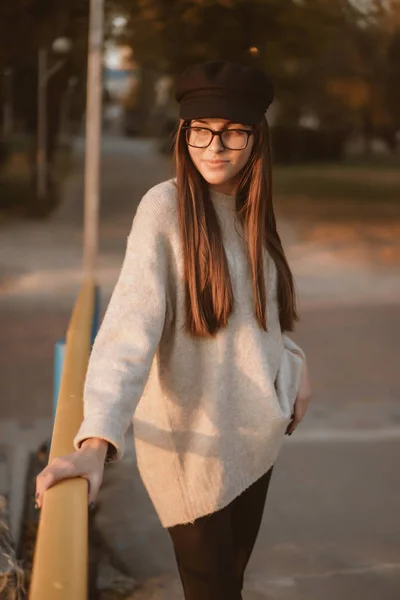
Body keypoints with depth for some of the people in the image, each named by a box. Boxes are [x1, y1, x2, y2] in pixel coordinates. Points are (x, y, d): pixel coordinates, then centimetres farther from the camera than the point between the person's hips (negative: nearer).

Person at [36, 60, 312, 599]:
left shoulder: (251, 206, 3)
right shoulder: (165, 209, -18)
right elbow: (130, 326, -30)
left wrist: (293, 369, 6)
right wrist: (96, 442, -40)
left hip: (255, 433, 6)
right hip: (192, 443, -6)